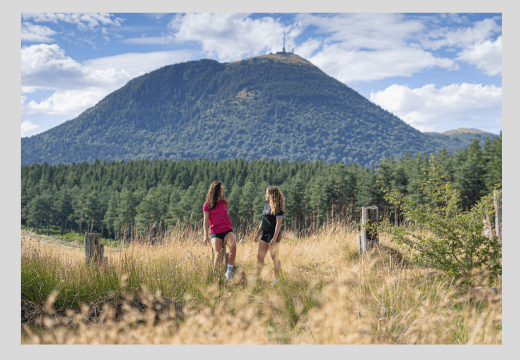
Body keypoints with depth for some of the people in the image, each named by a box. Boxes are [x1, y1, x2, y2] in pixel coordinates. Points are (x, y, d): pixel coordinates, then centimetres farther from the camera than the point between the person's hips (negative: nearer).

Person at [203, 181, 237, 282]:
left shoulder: (224, 202, 14)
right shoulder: (207, 205, 1)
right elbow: (206, 221, 0)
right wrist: (206, 235, -7)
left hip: (227, 230, 3)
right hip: (215, 233, -3)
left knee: (233, 246, -29)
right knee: (218, 254, -23)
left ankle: (229, 272, -21)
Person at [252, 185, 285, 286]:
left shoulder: (277, 208, -12)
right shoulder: (267, 206, 13)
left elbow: (278, 223, -17)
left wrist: (274, 238, -22)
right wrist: (257, 233, 18)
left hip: (274, 234, -8)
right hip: (265, 234, 8)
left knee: (275, 257, 0)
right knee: (259, 257, 8)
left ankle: (276, 279, 10)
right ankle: (257, 277, 16)